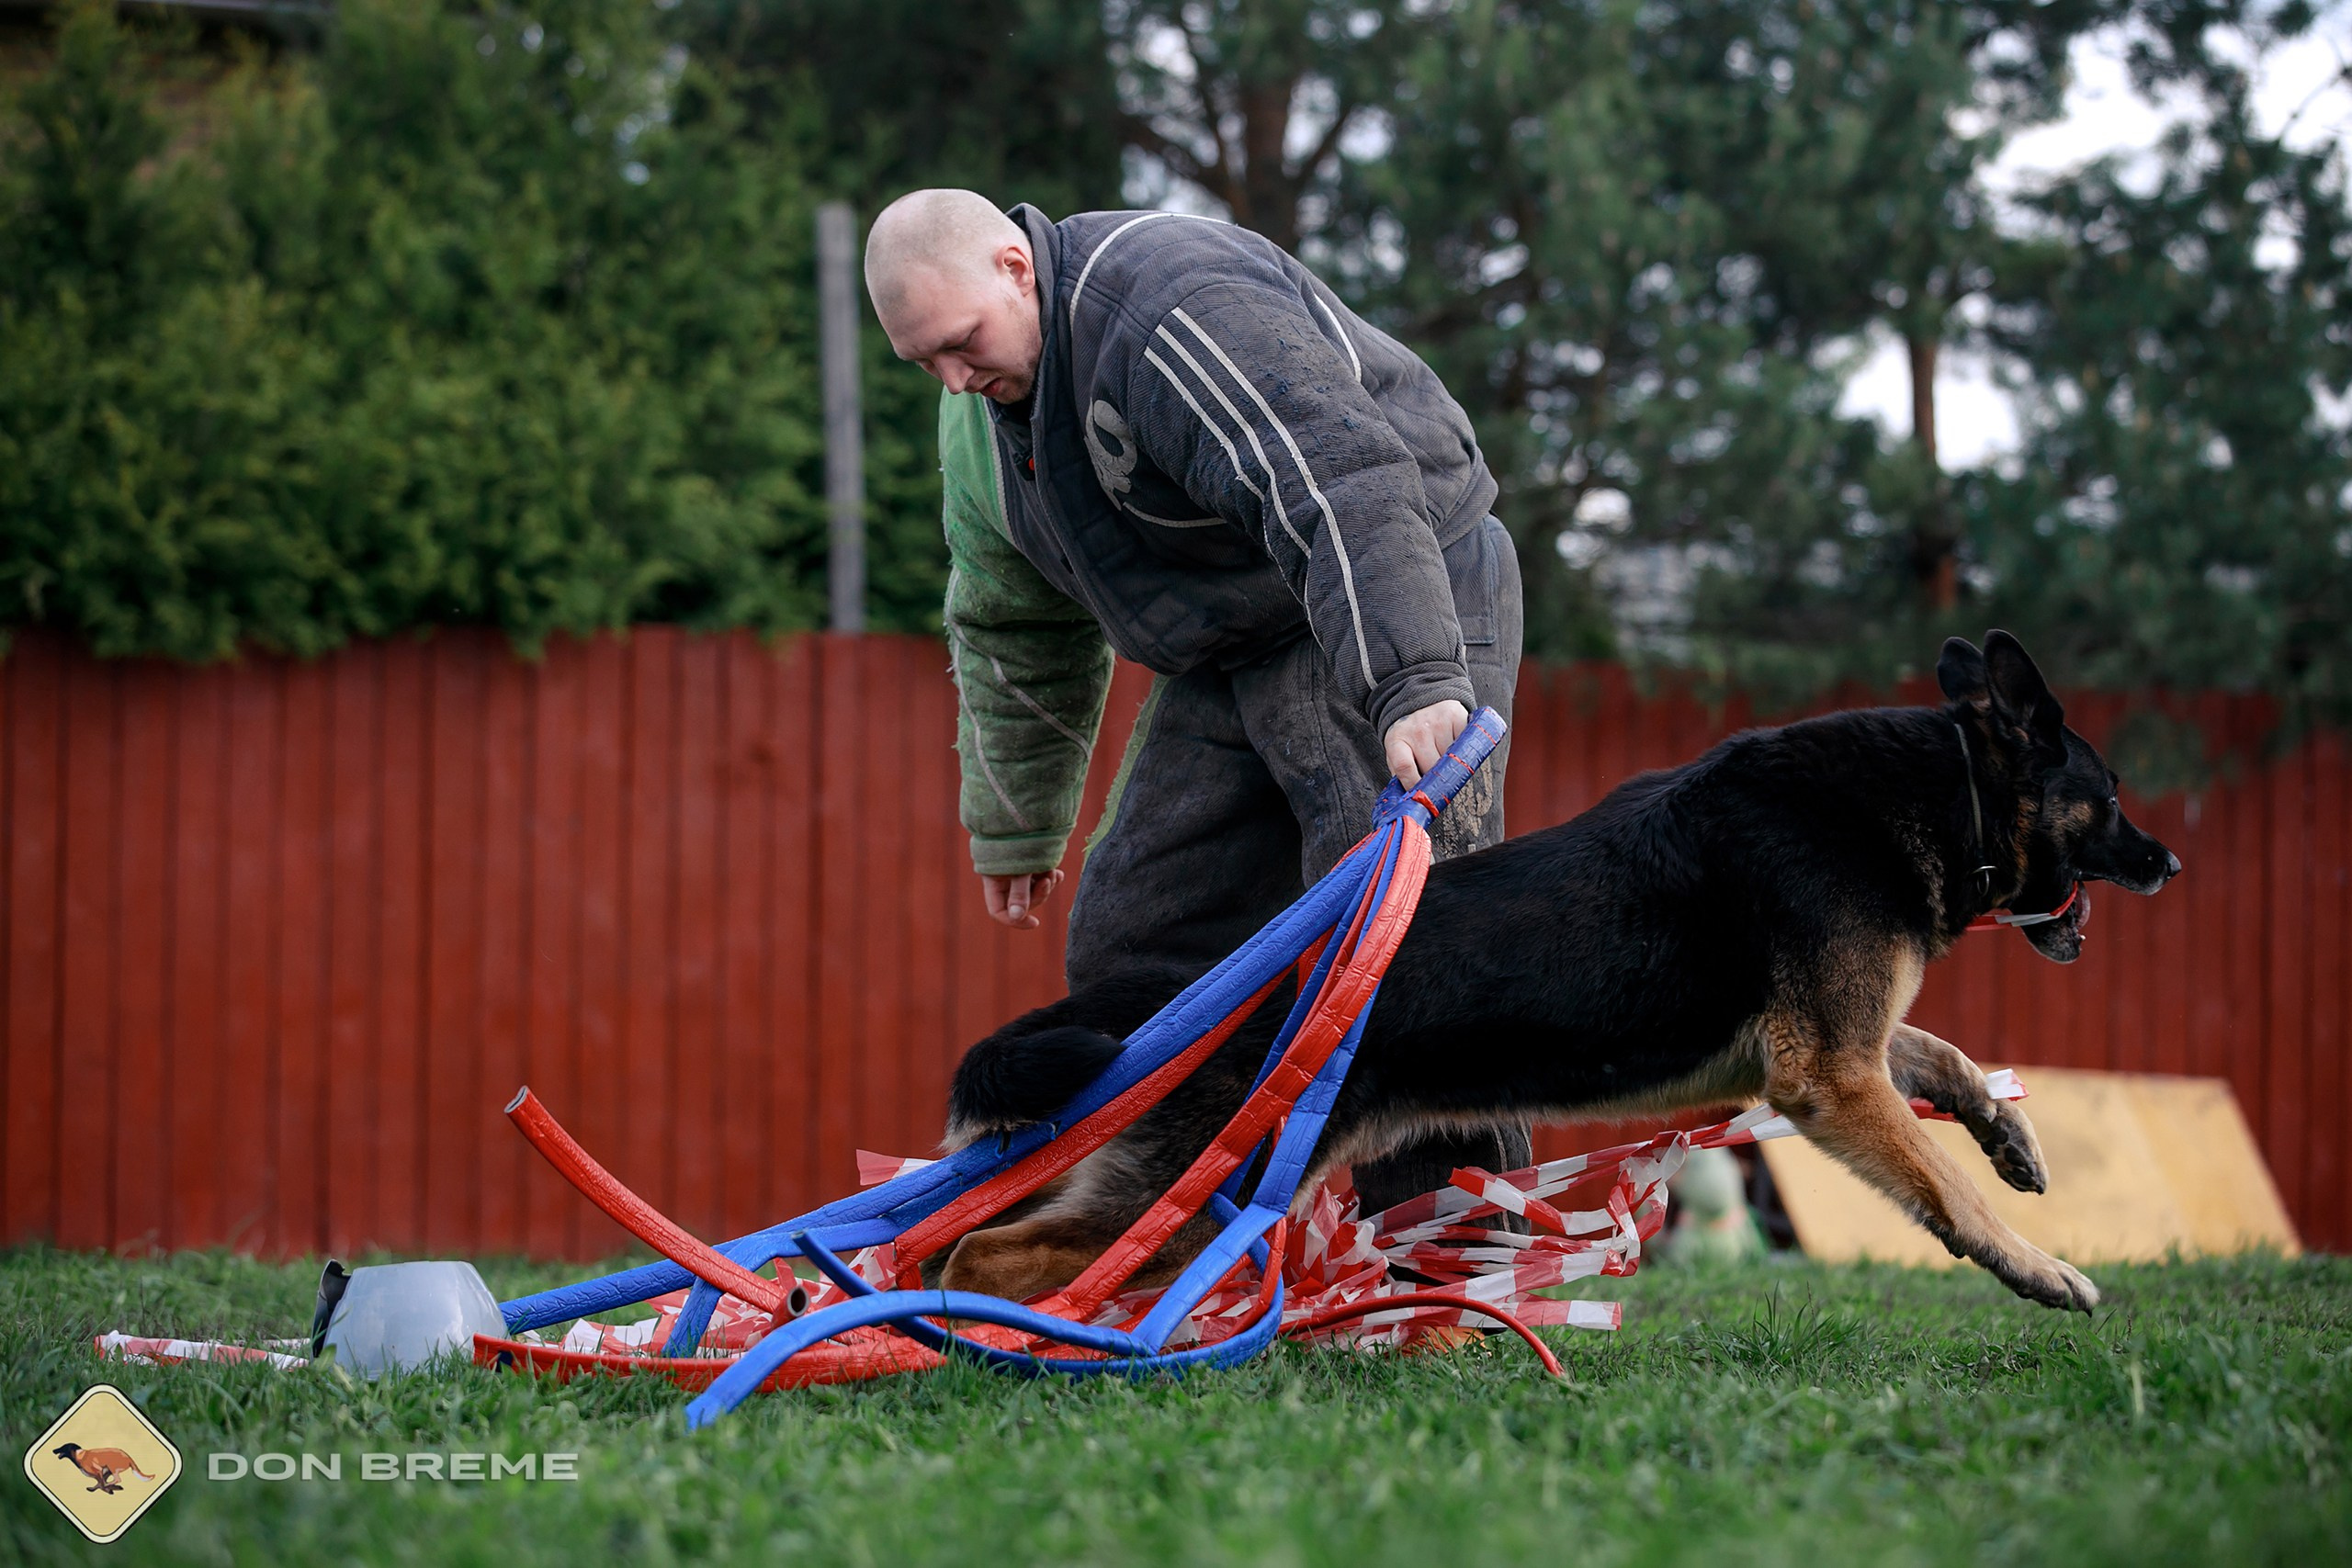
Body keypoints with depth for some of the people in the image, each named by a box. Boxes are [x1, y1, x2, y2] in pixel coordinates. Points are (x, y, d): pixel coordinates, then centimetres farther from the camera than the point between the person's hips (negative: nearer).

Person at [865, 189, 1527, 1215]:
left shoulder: (1173, 309, -25)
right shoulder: (979, 418, 7)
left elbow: (1338, 485, -35)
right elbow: (1017, 628, 20)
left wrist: (1413, 685, -45)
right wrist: (1013, 825, 24)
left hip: (1406, 602, -9)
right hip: (1231, 658, 9)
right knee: (1128, 939, 4)